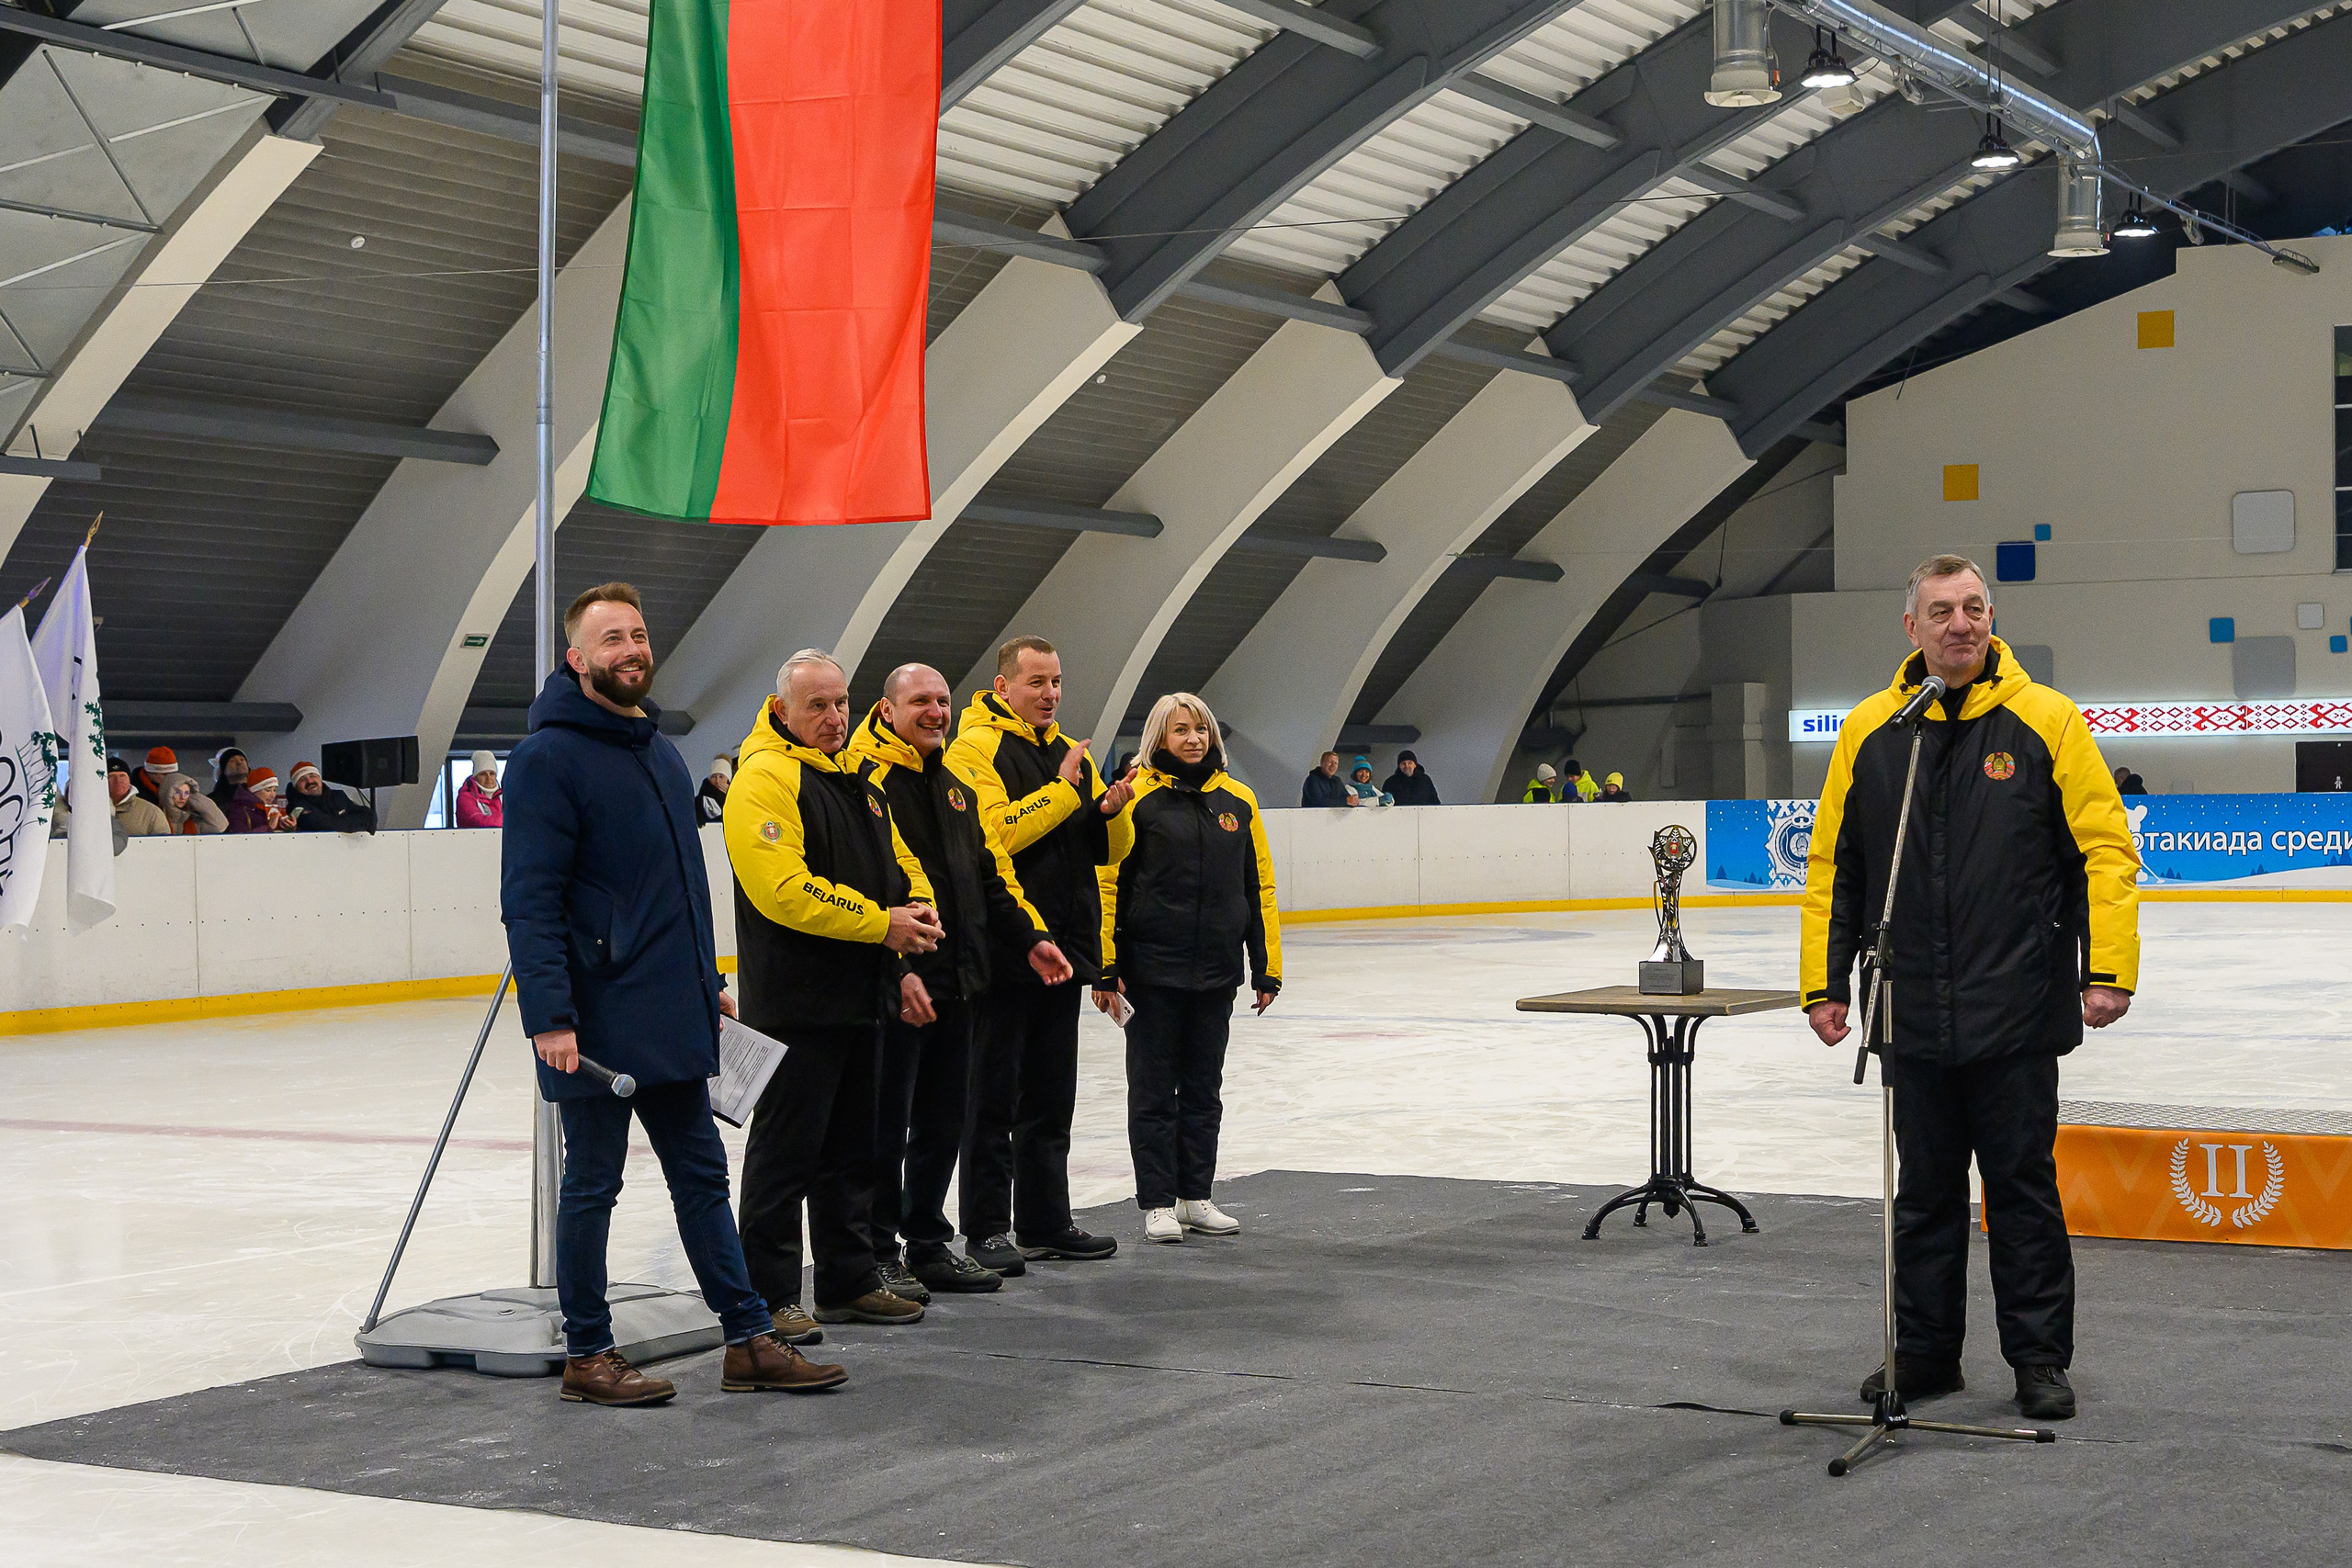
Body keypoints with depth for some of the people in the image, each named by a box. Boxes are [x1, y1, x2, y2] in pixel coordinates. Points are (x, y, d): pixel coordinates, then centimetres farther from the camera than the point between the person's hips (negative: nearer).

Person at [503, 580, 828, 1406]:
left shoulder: (661, 751, 14)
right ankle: (587, 1358, 14)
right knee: (592, 1186, 3)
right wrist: (550, 1015, -23)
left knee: (702, 1174, 12)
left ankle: (749, 1339, 18)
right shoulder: (549, 757, -12)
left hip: (673, 1019, 8)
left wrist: (709, 979, 20)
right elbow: (530, 900, -17)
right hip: (597, 1027, -8)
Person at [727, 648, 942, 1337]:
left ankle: (850, 1281, 25)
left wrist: (919, 908, -1)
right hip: (796, 1001, -9)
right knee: (786, 1147, -3)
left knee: (853, 1148, 15)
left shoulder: (858, 779, 16)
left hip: (862, 996, 9)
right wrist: (881, 924, -21)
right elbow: (783, 888, -23)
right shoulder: (765, 778, -13)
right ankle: (769, 1296, 4)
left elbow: (899, 859, 22)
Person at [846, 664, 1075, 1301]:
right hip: (897, 987, -8)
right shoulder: (866, 777, -11)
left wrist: (1030, 937, 12)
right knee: (886, 1127, 0)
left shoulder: (955, 787, 17)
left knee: (942, 1122, 15)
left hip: (956, 984, 8)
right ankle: (879, 1255, 10)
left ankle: (929, 1245, 26)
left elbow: (990, 875, 24)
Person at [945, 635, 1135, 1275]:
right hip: (1002, 952, -8)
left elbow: (1105, 848, 16)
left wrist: (1111, 811, -6)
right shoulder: (976, 747, -8)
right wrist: (1063, 792, -19)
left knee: (1051, 1099, 14)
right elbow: (989, 832, -23)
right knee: (993, 1097, 0)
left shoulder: (1071, 753, 16)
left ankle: (1045, 1222, 22)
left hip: (1062, 950, 8)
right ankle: (987, 1229, 6)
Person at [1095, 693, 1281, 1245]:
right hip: (1152, 969, -4)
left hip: (1216, 971, 4)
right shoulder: (1138, 798, -6)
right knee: (1154, 1090, 3)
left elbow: (1259, 888, 11)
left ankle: (1196, 1197, 22)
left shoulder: (1238, 801, 7)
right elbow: (1108, 883, -7)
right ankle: (1158, 1203, 11)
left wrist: (1267, 969, 9)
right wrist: (1105, 968, -11)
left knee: (1204, 1089, 11)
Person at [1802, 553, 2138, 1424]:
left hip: (2016, 1015, -3)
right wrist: (1825, 982, 6)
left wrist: (2107, 969, -11)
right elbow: (1834, 866, 10)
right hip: (1912, 1017, 3)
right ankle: (1924, 1352, 23)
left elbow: (2105, 849, -4)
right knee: (1925, 1189, 12)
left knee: (2023, 1187, 5)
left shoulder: (2045, 720, -3)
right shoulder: (1868, 732, 5)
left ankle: (2040, 1358, 16)